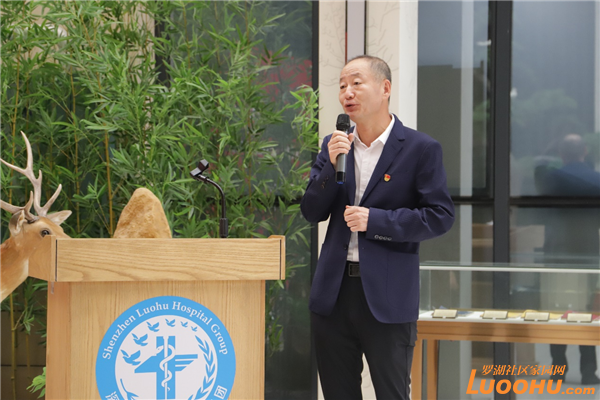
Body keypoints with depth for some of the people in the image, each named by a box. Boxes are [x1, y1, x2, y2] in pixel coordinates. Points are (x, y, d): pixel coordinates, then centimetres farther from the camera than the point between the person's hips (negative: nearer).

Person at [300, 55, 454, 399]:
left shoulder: (421, 149, -4)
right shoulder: (334, 145, 10)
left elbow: (441, 216, -9)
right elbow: (312, 212, 7)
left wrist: (376, 220, -16)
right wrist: (331, 165, -10)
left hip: (388, 296, -5)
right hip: (334, 292, 5)